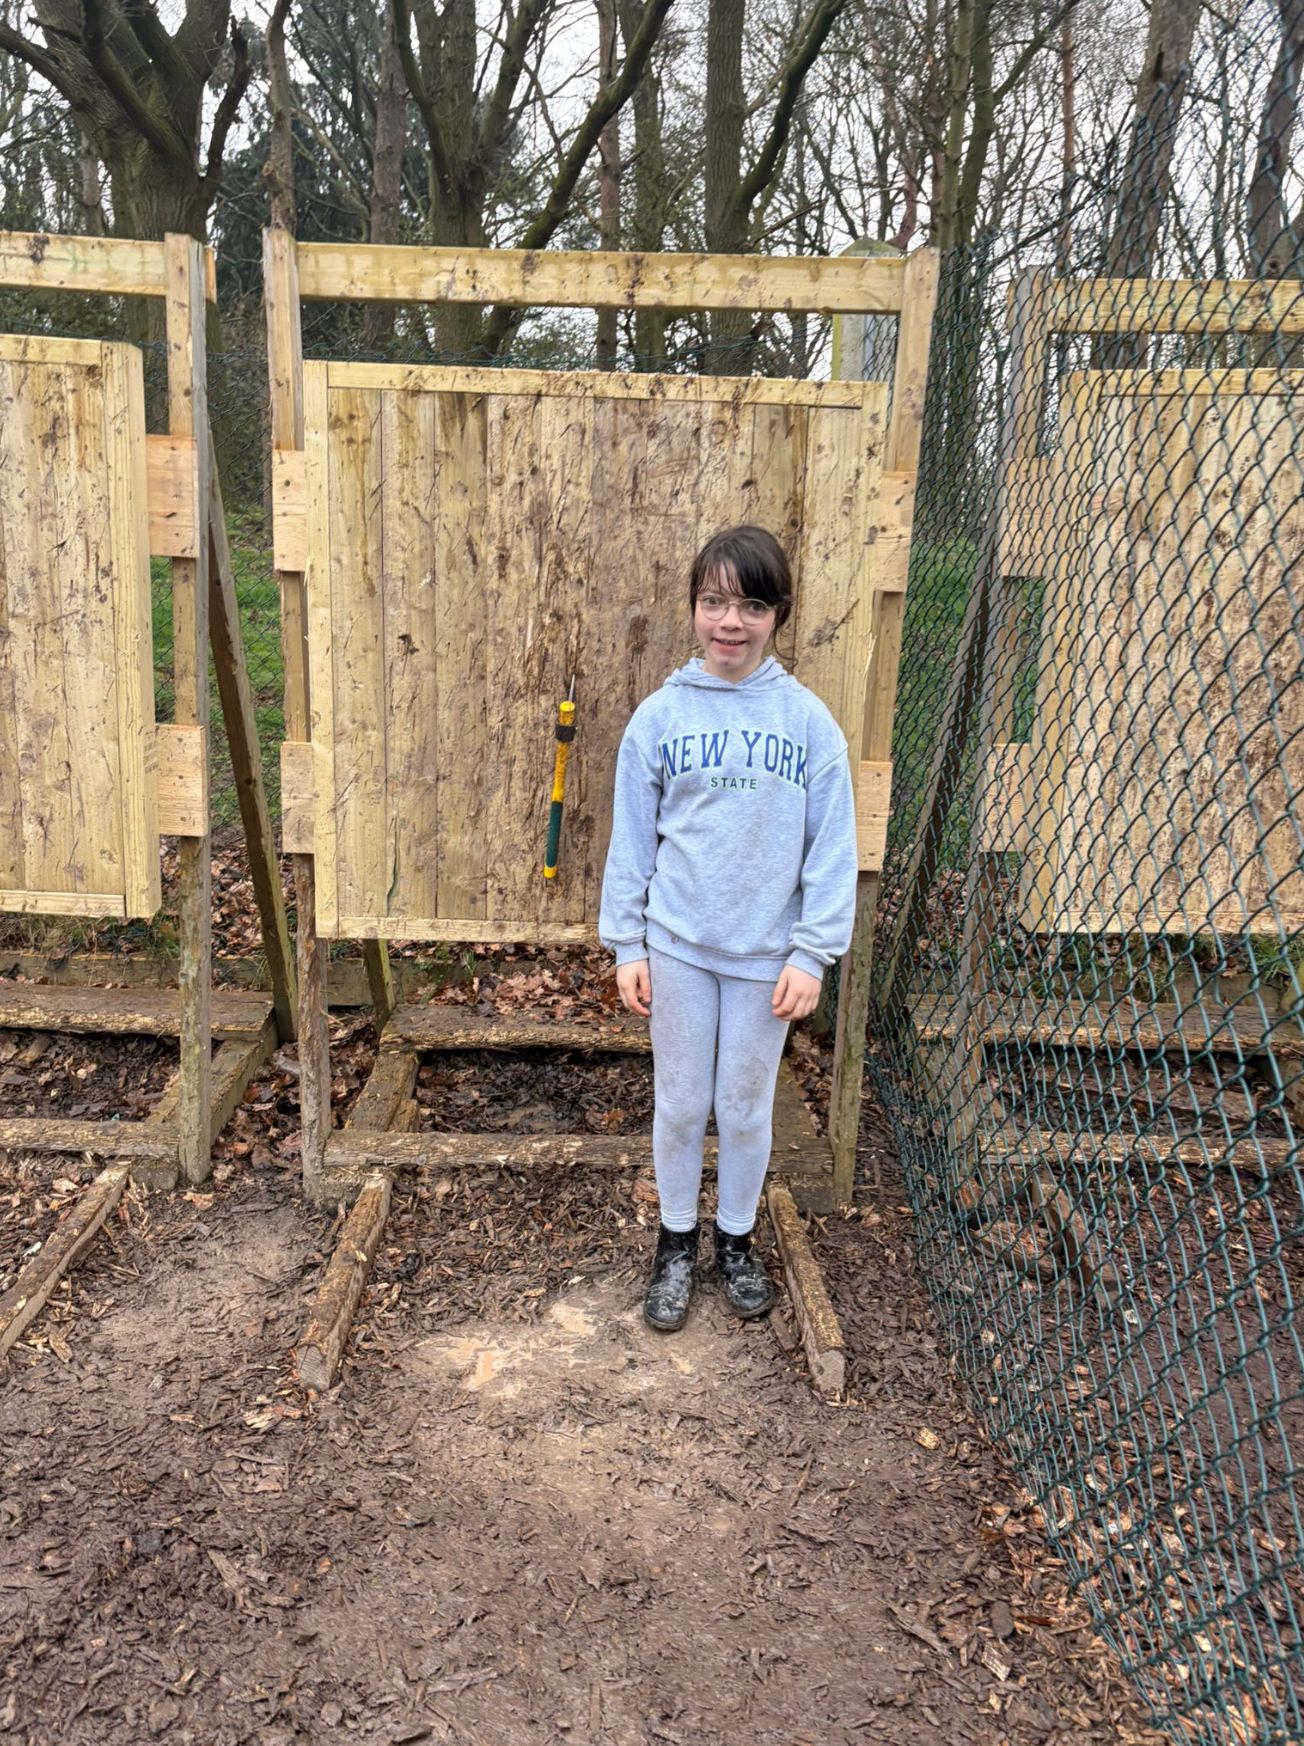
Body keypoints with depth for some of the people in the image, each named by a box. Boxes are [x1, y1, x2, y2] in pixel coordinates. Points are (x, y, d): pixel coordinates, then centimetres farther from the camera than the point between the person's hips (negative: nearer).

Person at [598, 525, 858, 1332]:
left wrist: (813, 953, -8)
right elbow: (631, 837, 1)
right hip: (678, 946, 1)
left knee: (747, 1108, 14)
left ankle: (737, 1240, 36)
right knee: (681, 1103, 13)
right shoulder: (660, 715, -3)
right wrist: (626, 944, 0)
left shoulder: (807, 719, -5)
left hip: (766, 954, 0)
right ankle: (677, 1242, 34)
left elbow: (833, 846, -4)